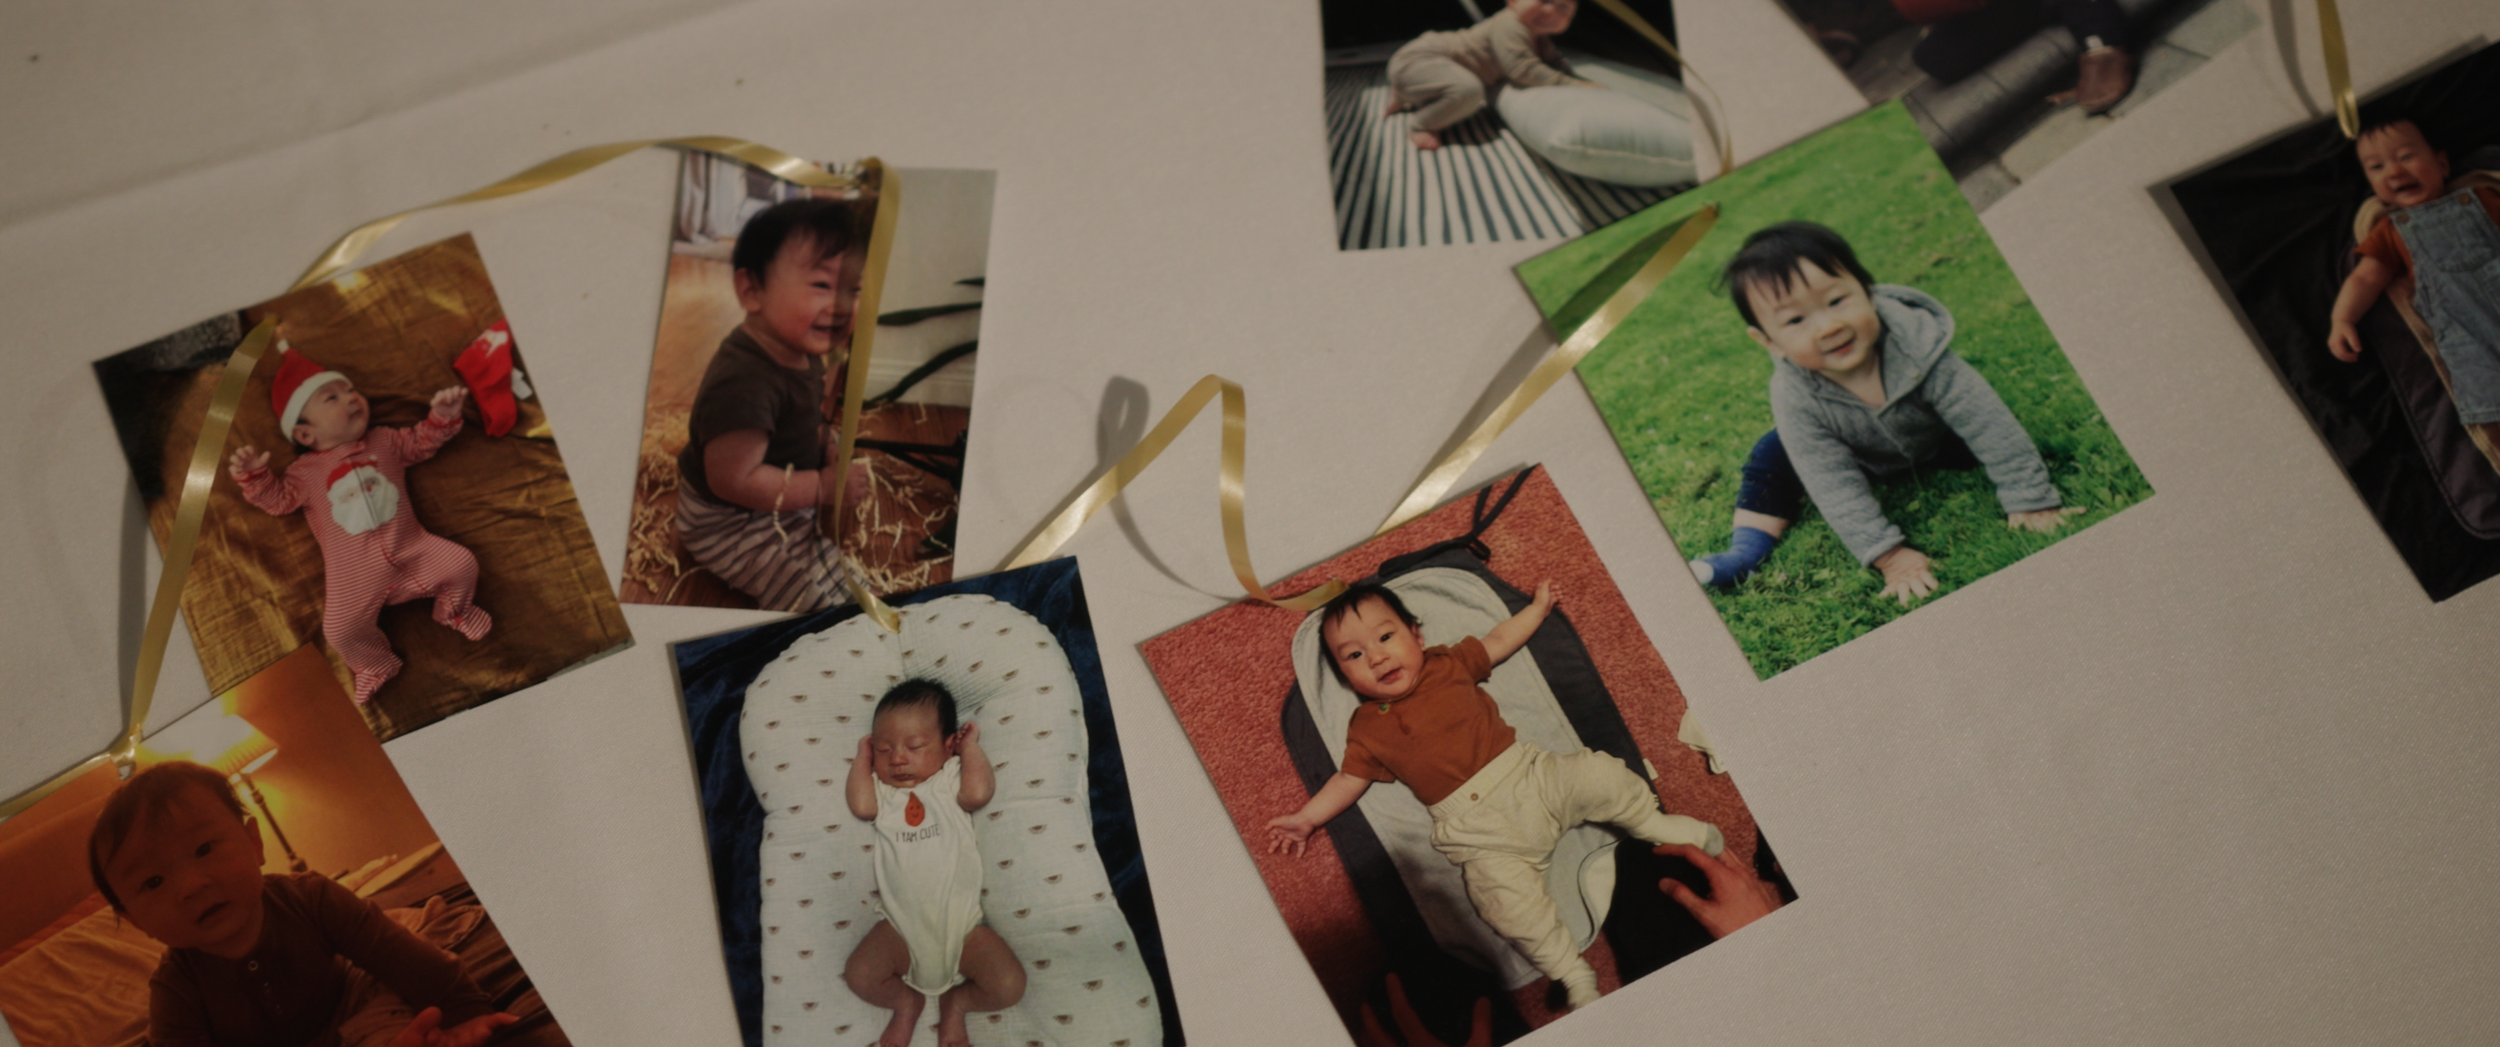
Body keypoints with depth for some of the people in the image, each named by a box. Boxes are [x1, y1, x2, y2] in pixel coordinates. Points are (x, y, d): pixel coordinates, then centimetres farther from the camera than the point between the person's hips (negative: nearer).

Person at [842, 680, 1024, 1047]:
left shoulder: (951, 779, 7)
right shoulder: (882, 789, 12)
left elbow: (978, 791, -16)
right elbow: (861, 804, -10)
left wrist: (971, 745, -1)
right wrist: (863, 756, 5)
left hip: (961, 926, -1)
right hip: (901, 928, 2)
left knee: (1009, 987, -16)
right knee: (859, 975, -20)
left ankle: (956, 1002, 13)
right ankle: (906, 1002, 11)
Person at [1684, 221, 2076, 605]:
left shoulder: (1915, 345, -40)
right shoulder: (1794, 397, -39)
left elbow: (1989, 423, -33)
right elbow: (1835, 487, -36)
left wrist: (2030, 500, -32)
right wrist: (1890, 556, -41)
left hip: (1935, 440, 1)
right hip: (1858, 455, 0)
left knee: (1991, 435, -21)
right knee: (1773, 457, -16)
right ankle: (1747, 549, -7)